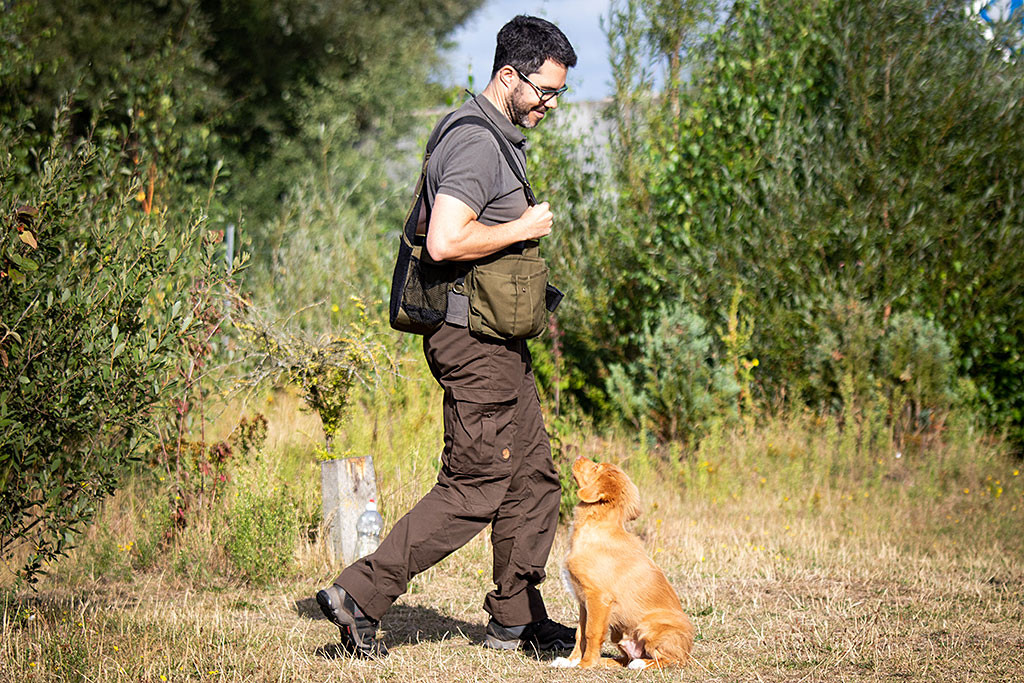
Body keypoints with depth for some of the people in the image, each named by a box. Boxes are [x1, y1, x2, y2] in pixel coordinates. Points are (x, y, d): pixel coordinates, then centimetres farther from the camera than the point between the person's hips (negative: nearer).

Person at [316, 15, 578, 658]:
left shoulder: (499, 136, 17)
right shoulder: (475, 144, -17)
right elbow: (446, 241, -29)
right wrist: (523, 228, -17)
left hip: (499, 342, 11)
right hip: (474, 343, -11)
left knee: (534, 476, 13)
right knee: (475, 486, -8)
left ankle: (517, 618, 21)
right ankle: (361, 594, -4)